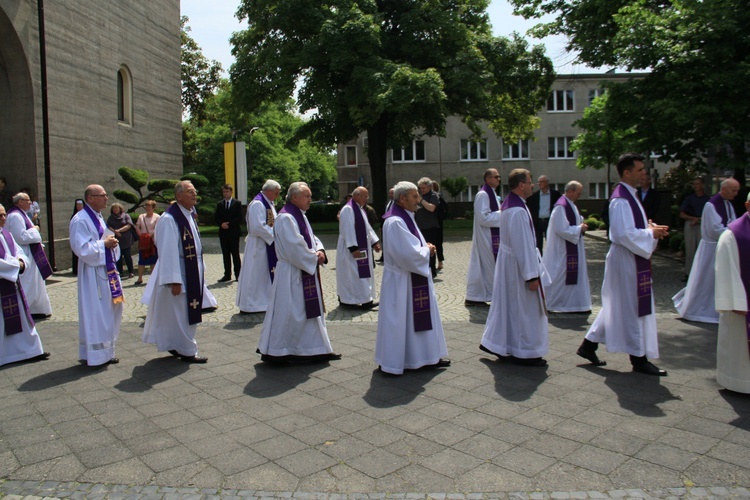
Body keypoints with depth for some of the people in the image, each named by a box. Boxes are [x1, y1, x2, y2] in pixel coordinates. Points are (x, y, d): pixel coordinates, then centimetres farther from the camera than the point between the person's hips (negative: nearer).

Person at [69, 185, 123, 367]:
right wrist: (104, 243, -15)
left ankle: (105, 352, 25)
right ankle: (94, 355, 10)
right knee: (95, 314, -1)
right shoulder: (80, 220, -15)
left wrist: (111, 242, 3)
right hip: (92, 273, -9)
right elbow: (81, 248, -20)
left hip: (107, 270, 9)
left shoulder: (98, 217, 14)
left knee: (110, 311, 13)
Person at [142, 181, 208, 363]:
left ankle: (176, 346, 30)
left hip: (193, 273, 9)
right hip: (179, 275, -9)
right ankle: (187, 351, 14)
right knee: (181, 313, 2)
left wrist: (201, 269, 16)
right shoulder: (170, 219, -18)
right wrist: (174, 280, -23)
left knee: (189, 313, 16)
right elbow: (168, 251, -21)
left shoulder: (189, 215, 10)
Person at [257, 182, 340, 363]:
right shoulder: (286, 218, -17)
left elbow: (311, 239, 15)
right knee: (286, 313, -1)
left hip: (306, 272, 10)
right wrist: (315, 259, -13)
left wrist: (320, 251, -4)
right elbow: (295, 248, -23)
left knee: (310, 311, 14)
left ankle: (318, 349, 23)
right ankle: (274, 352, 12)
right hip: (291, 273, -10)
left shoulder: (301, 216, 13)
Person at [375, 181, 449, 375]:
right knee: (397, 320, 0)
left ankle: (427, 356, 29)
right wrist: (427, 250, -9)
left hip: (415, 278, 10)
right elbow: (408, 254, -26)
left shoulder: (407, 218, 10)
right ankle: (390, 362, 14)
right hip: (401, 280, -10)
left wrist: (426, 247, 0)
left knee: (420, 316, 17)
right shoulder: (395, 222, -21)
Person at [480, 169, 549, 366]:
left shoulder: (508, 204, 8)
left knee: (506, 304, 17)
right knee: (525, 309, 2)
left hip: (507, 262, 10)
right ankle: (525, 353, 13)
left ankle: (494, 343, 26)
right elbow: (523, 245, -25)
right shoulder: (518, 211, -24)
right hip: (517, 266, -10)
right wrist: (532, 275, -21)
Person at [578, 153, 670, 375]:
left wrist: (651, 230, 4)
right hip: (626, 260, -11)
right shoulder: (621, 200, -18)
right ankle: (639, 358, 12)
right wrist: (651, 234, -14)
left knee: (616, 306, 15)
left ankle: (588, 345, 23)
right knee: (633, 309, 0)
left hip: (632, 259, 11)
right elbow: (624, 234, -25)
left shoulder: (629, 196, 14)